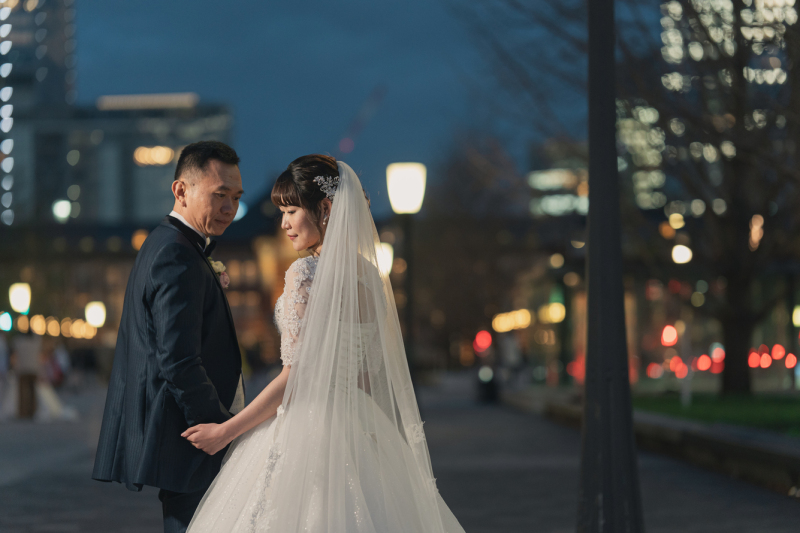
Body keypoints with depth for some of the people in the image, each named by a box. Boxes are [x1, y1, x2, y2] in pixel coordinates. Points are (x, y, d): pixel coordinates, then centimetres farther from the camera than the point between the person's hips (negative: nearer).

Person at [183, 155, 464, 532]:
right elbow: (381, 373, 13)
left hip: (307, 430, -7)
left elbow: (297, 376, -17)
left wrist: (224, 431, -11)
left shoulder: (305, 273, -14)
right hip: (363, 428, 7)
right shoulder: (368, 274, 8)